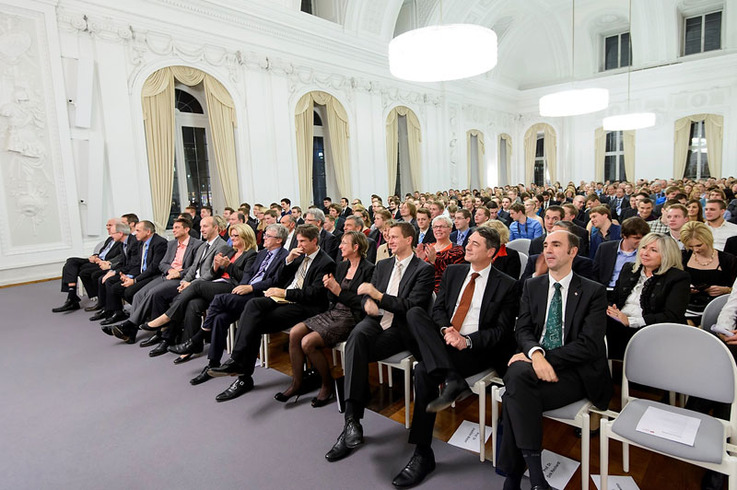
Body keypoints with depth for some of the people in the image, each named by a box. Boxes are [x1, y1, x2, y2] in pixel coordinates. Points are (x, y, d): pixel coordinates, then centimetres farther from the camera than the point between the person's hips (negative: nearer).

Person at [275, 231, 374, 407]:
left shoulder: (368, 269, -10)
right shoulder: (341, 266, 14)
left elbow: (363, 302, -17)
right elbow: (333, 299, 15)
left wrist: (338, 290, -17)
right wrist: (329, 287, -5)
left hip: (351, 318, -8)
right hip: (333, 313, 8)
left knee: (308, 342, -21)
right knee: (295, 333, -10)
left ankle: (328, 385, 1)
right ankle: (296, 383, 3)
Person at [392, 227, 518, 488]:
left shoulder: (506, 285, 2)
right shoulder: (453, 272, 14)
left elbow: (502, 330, -3)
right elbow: (438, 308, 10)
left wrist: (467, 340, -18)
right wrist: (445, 329, -12)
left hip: (476, 349, -5)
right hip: (443, 339, 5)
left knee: (424, 370, -29)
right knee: (414, 312, -25)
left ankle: (423, 454, -18)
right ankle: (452, 379, -33)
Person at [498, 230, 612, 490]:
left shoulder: (593, 291, 2)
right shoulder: (532, 286, 13)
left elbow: (590, 344, -9)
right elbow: (522, 329, 4)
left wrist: (547, 357, -17)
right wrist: (535, 353, -19)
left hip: (573, 372, -3)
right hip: (533, 363, 3)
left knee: (514, 396, -29)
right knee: (517, 374, -33)